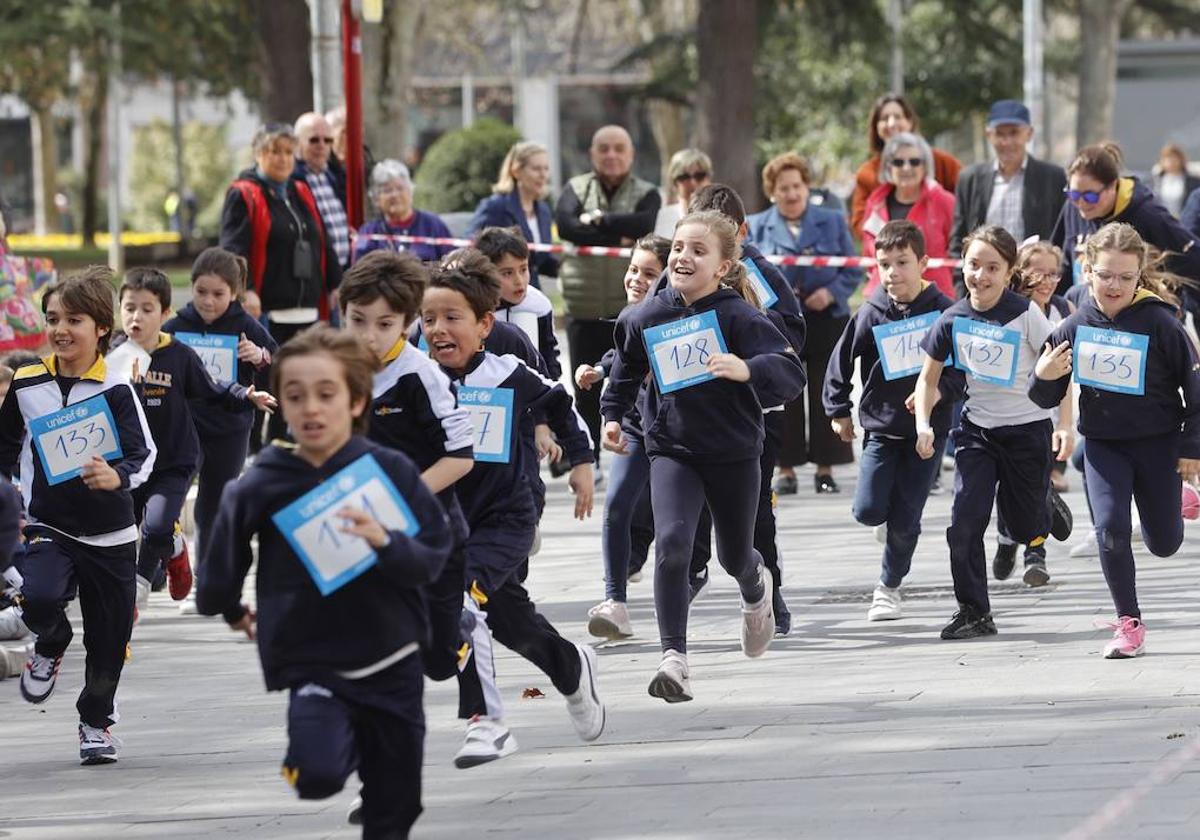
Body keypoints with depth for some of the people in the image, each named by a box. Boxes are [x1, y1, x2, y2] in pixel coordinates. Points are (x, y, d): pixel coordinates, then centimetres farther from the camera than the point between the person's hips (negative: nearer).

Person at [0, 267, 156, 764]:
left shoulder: (116, 390, -9)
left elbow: (143, 453, -12)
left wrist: (118, 476, -32)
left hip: (110, 536, 0)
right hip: (48, 527, 0)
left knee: (109, 638, 9)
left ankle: (96, 722, 34)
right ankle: (52, 646, 8)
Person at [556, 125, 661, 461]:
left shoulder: (646, 193, 5)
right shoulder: (577, 189, 8)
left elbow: (644, 223, -18)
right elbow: (565, 224, -12)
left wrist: (598, 219, -11)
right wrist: (617, 236, -17)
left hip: (632, 307, -1)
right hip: (584, 308, 1)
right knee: (586, 393, 6)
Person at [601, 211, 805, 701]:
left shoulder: (739, 316, -16)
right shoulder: (646, 319, -4)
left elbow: (792, 375, -26)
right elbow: (627, 369, 20)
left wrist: (747, 369, -44)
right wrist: (612, 415, 14)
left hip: (734, 453, -1)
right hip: (671, 450, 1)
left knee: (735, 556, 17)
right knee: (671, 544, -23)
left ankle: (756, 591, 57)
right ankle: (674, 659, -22)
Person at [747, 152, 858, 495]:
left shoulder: (832, 222, 10)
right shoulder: (756, 227, 9)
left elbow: (853, 270, 8)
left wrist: (832, 292, -10)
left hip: (826, 321, 0)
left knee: (826, 397, 1)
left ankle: (825, 468, 9)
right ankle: (786, 469, 6)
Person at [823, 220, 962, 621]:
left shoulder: (943, 310, -8)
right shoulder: (870, 314, -5)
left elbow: (964, 364, -4)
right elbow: (841, 363, 7)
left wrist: (941, 389, -22)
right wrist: (838, 411, 8)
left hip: (927, 428, -1)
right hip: (880, 426, 1)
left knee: (905, 519, 0)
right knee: (869, 510, -9)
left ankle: (889, 586, 21)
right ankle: (890, 520, 28)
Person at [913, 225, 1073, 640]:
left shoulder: (1025, 314, -15)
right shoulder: (953, 319, -5)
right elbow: (929, 376, 7)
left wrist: (1064, 425, -16)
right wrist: (924, 425, -5)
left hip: (1028, 429, -3)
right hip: (976, 430, 3)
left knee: (1024, 527, 6)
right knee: (964, 523, -11)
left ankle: (1049, 511, 43)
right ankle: (974, 613, -2)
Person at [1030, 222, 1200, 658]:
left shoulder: (1159, 322, -15)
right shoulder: (1074, 327, -8)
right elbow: (1047, 398, 1)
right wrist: (1043, 377, -22)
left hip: (1158, 442, -1)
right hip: (1103, 445, 1)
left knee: (1163, 543, 11)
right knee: (1110, 529, -16)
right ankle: (1129, 624, -3)